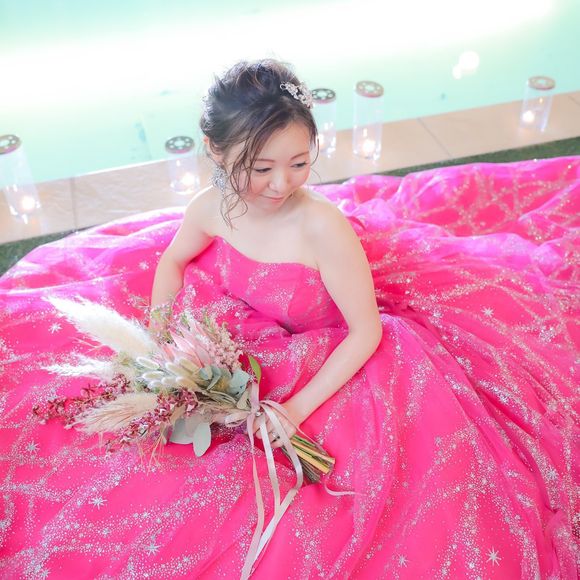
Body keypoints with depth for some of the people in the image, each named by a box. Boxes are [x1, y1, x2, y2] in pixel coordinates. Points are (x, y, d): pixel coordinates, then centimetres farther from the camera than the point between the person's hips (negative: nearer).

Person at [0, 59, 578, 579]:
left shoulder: (323, 226, -34)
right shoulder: (211, 208, -19)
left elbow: (367, 332, -26)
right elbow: (171, 262, 5)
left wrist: (298, 409, -29)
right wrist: (157, 335, -8)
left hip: (328, 360, -4)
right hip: (243, 350, 5)